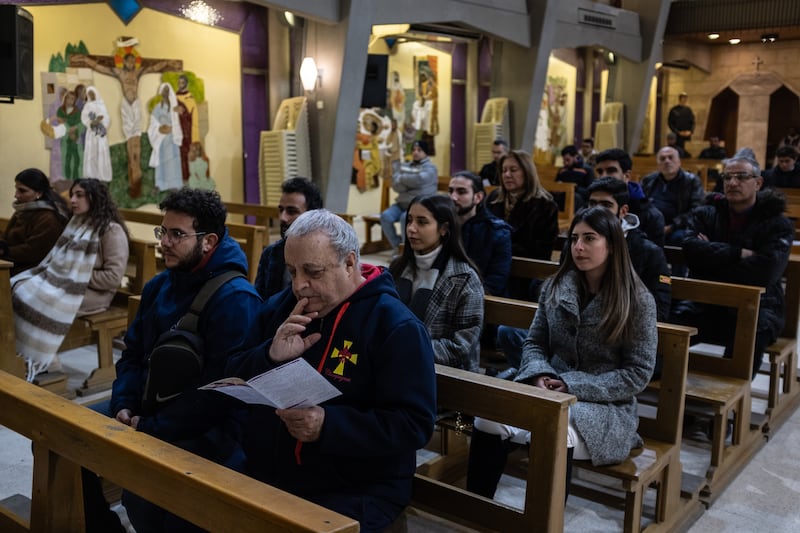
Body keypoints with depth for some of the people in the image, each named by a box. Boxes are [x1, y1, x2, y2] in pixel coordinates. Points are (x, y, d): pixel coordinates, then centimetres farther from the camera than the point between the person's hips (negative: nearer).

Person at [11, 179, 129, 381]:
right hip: (61, 281, 8)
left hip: (90, 292, -8)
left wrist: (79, 278, -16)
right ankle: (22, 357, -18)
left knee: (35, 299, -26)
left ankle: (41, 362, -11)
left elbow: (113, 277, -17)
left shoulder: (111, 230, -11)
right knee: (16, 290, -14)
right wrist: (51, 272, -1)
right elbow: (60, 258, 21)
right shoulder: (77, 223, 16)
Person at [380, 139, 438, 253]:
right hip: (403, 203, 5)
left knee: (405, 217, -33)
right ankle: (398, 248, -10)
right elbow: (396, 185, 0)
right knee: (385, 216, -21)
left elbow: (419, 179, -20)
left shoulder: (430, 167, 3)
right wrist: (410, 181, -16)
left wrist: (402, 178, -5)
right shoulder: (404, 166, 16)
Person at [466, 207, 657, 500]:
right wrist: (540, 375, -12)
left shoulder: (637, 300, -5)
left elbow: (638, 374, -7)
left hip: (605, 405, -3)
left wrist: (574, 386, -17)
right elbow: (534, 343, 11)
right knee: (488, 419, -27)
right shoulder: (555, 287, 7)